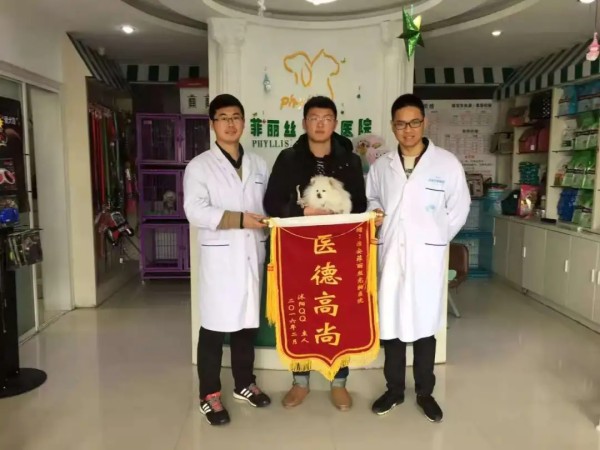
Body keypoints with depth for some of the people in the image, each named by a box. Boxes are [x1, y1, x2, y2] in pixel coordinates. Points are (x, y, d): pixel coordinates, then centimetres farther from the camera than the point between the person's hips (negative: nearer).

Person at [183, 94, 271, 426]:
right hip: (219, 257, -4)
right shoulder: (199, 166, -3)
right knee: (215, 326, 3)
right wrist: (240, 219, -20)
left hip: (253, 255, 5)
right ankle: (209, 395, 18)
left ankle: (244, 383, 32)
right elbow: (195, 211, -14)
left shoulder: (258, 164, 13)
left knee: (248, 322, 15)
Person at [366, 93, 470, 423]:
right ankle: (394, 390, 26)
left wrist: (436, 238, 2)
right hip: (390, 255, 2)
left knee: (425, 325, 8)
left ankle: (425, 392, 26)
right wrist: (375, 214, -1)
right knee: (390, 323, 8)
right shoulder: (380, 166, 6)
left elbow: (459, 209, 4)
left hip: (427, 256, -2)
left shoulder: (448, 163, -3)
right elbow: (371, 200, 20)